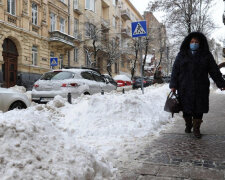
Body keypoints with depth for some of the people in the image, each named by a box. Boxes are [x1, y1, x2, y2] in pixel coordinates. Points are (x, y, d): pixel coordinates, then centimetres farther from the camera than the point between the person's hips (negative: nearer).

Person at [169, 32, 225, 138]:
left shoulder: (206, 55, 7)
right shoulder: (182, 55, 7)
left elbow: (214, 71, 7)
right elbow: (175, 70, 4)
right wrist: (173, 85, -3)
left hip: (200, 89, 0)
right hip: (184, 89, 1)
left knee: (198, 109, 1)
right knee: (186, 109, 7)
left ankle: (196, 129, 14)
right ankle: (188, 125, 29)